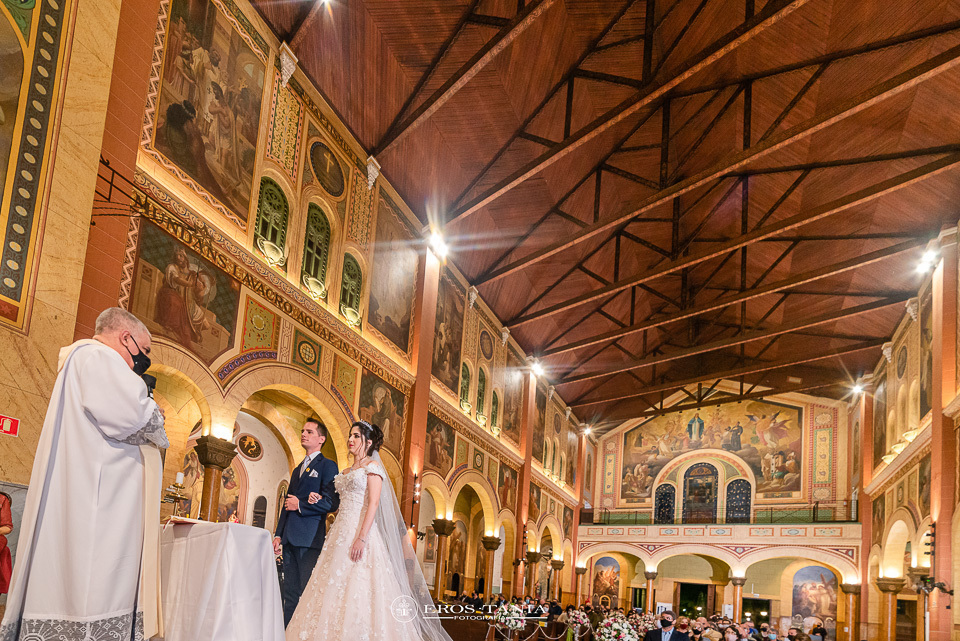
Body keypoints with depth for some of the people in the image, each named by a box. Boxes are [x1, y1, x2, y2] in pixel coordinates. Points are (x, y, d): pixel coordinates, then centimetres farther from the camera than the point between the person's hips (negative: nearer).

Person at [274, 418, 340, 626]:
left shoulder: (327, 466, -1)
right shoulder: (297, 470, 24)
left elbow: (331, 503, -11)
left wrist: (300, 505, -8)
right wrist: (278, 535, 17)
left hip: (310, 538, -8)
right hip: (291, 539, 8)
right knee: (290, 593, 7)